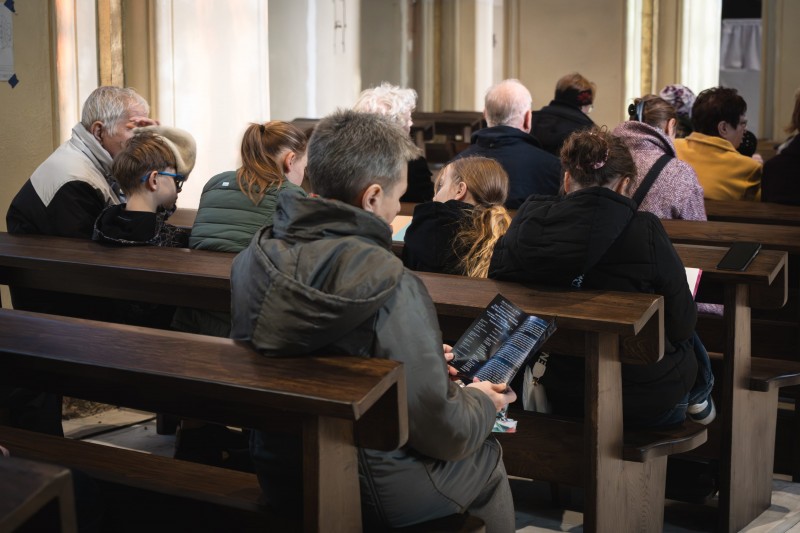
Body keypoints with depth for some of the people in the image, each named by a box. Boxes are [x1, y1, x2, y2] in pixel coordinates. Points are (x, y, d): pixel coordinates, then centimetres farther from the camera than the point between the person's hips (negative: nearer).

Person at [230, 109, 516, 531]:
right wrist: (482, 403, 1)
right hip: (371, 494, -6)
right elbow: (442, 431, -22)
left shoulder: (250, 262, -5)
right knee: (486, 458, 23)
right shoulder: (388, 284, -27)